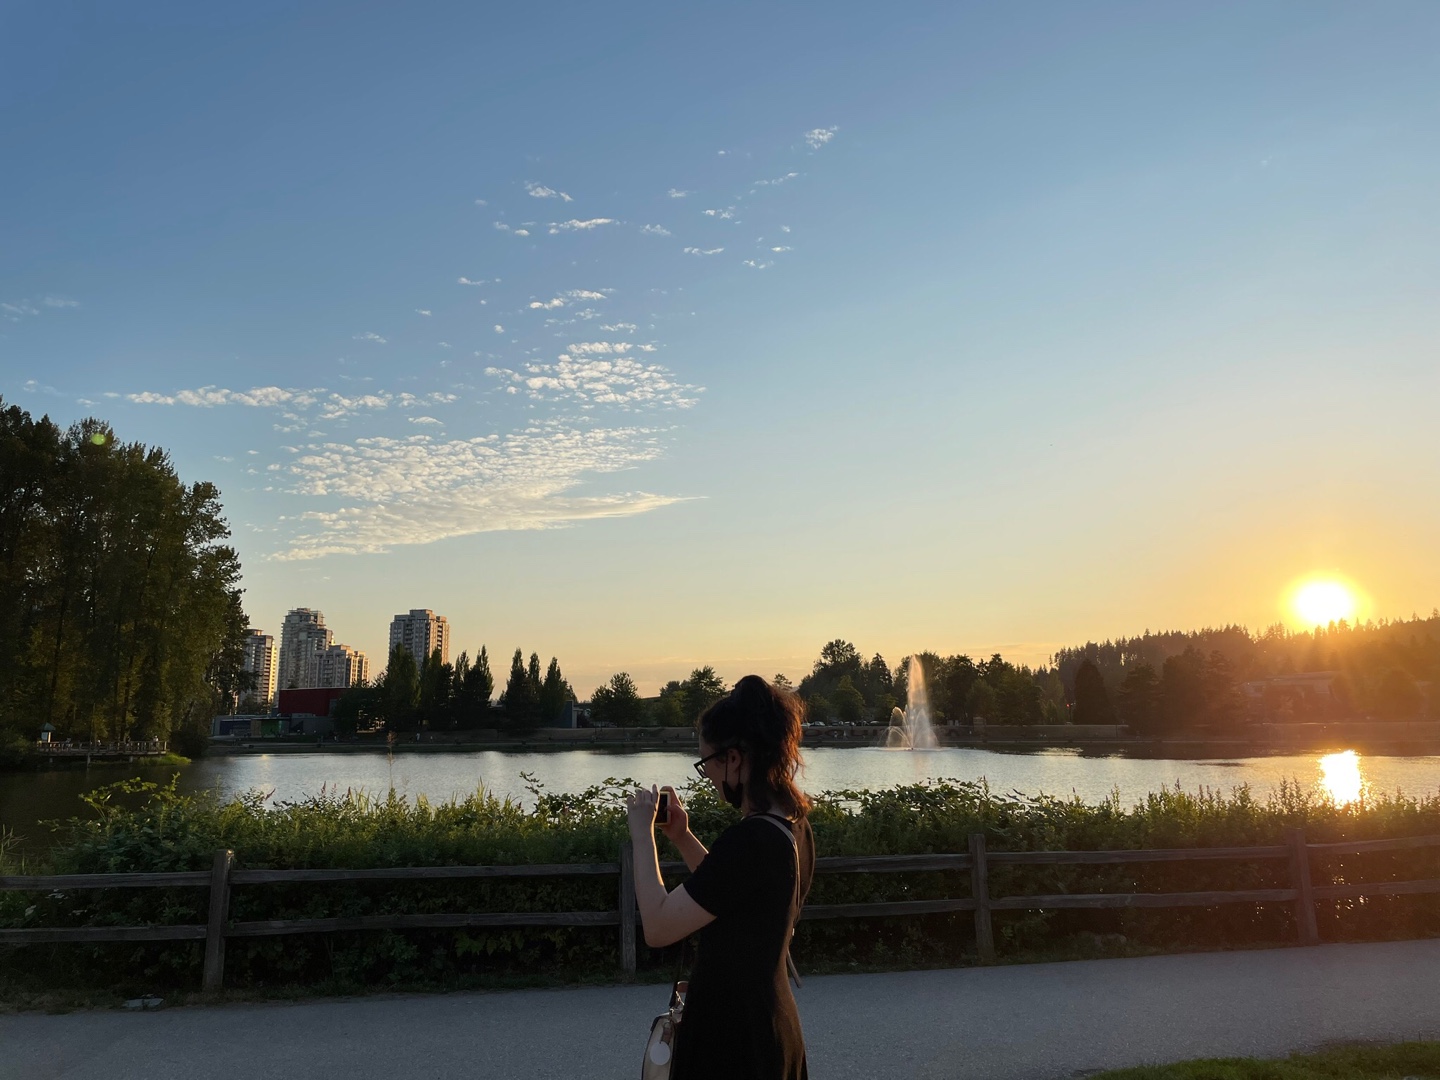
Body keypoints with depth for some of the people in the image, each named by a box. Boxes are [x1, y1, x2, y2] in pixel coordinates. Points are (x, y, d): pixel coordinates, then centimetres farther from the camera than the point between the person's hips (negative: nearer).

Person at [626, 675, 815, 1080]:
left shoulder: (750, 839, -29)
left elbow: (658, 928, -26)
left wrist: (642, 834, -17)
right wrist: (681, 837, 5)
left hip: (730, 1037, -8)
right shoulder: (793, 824, 0)